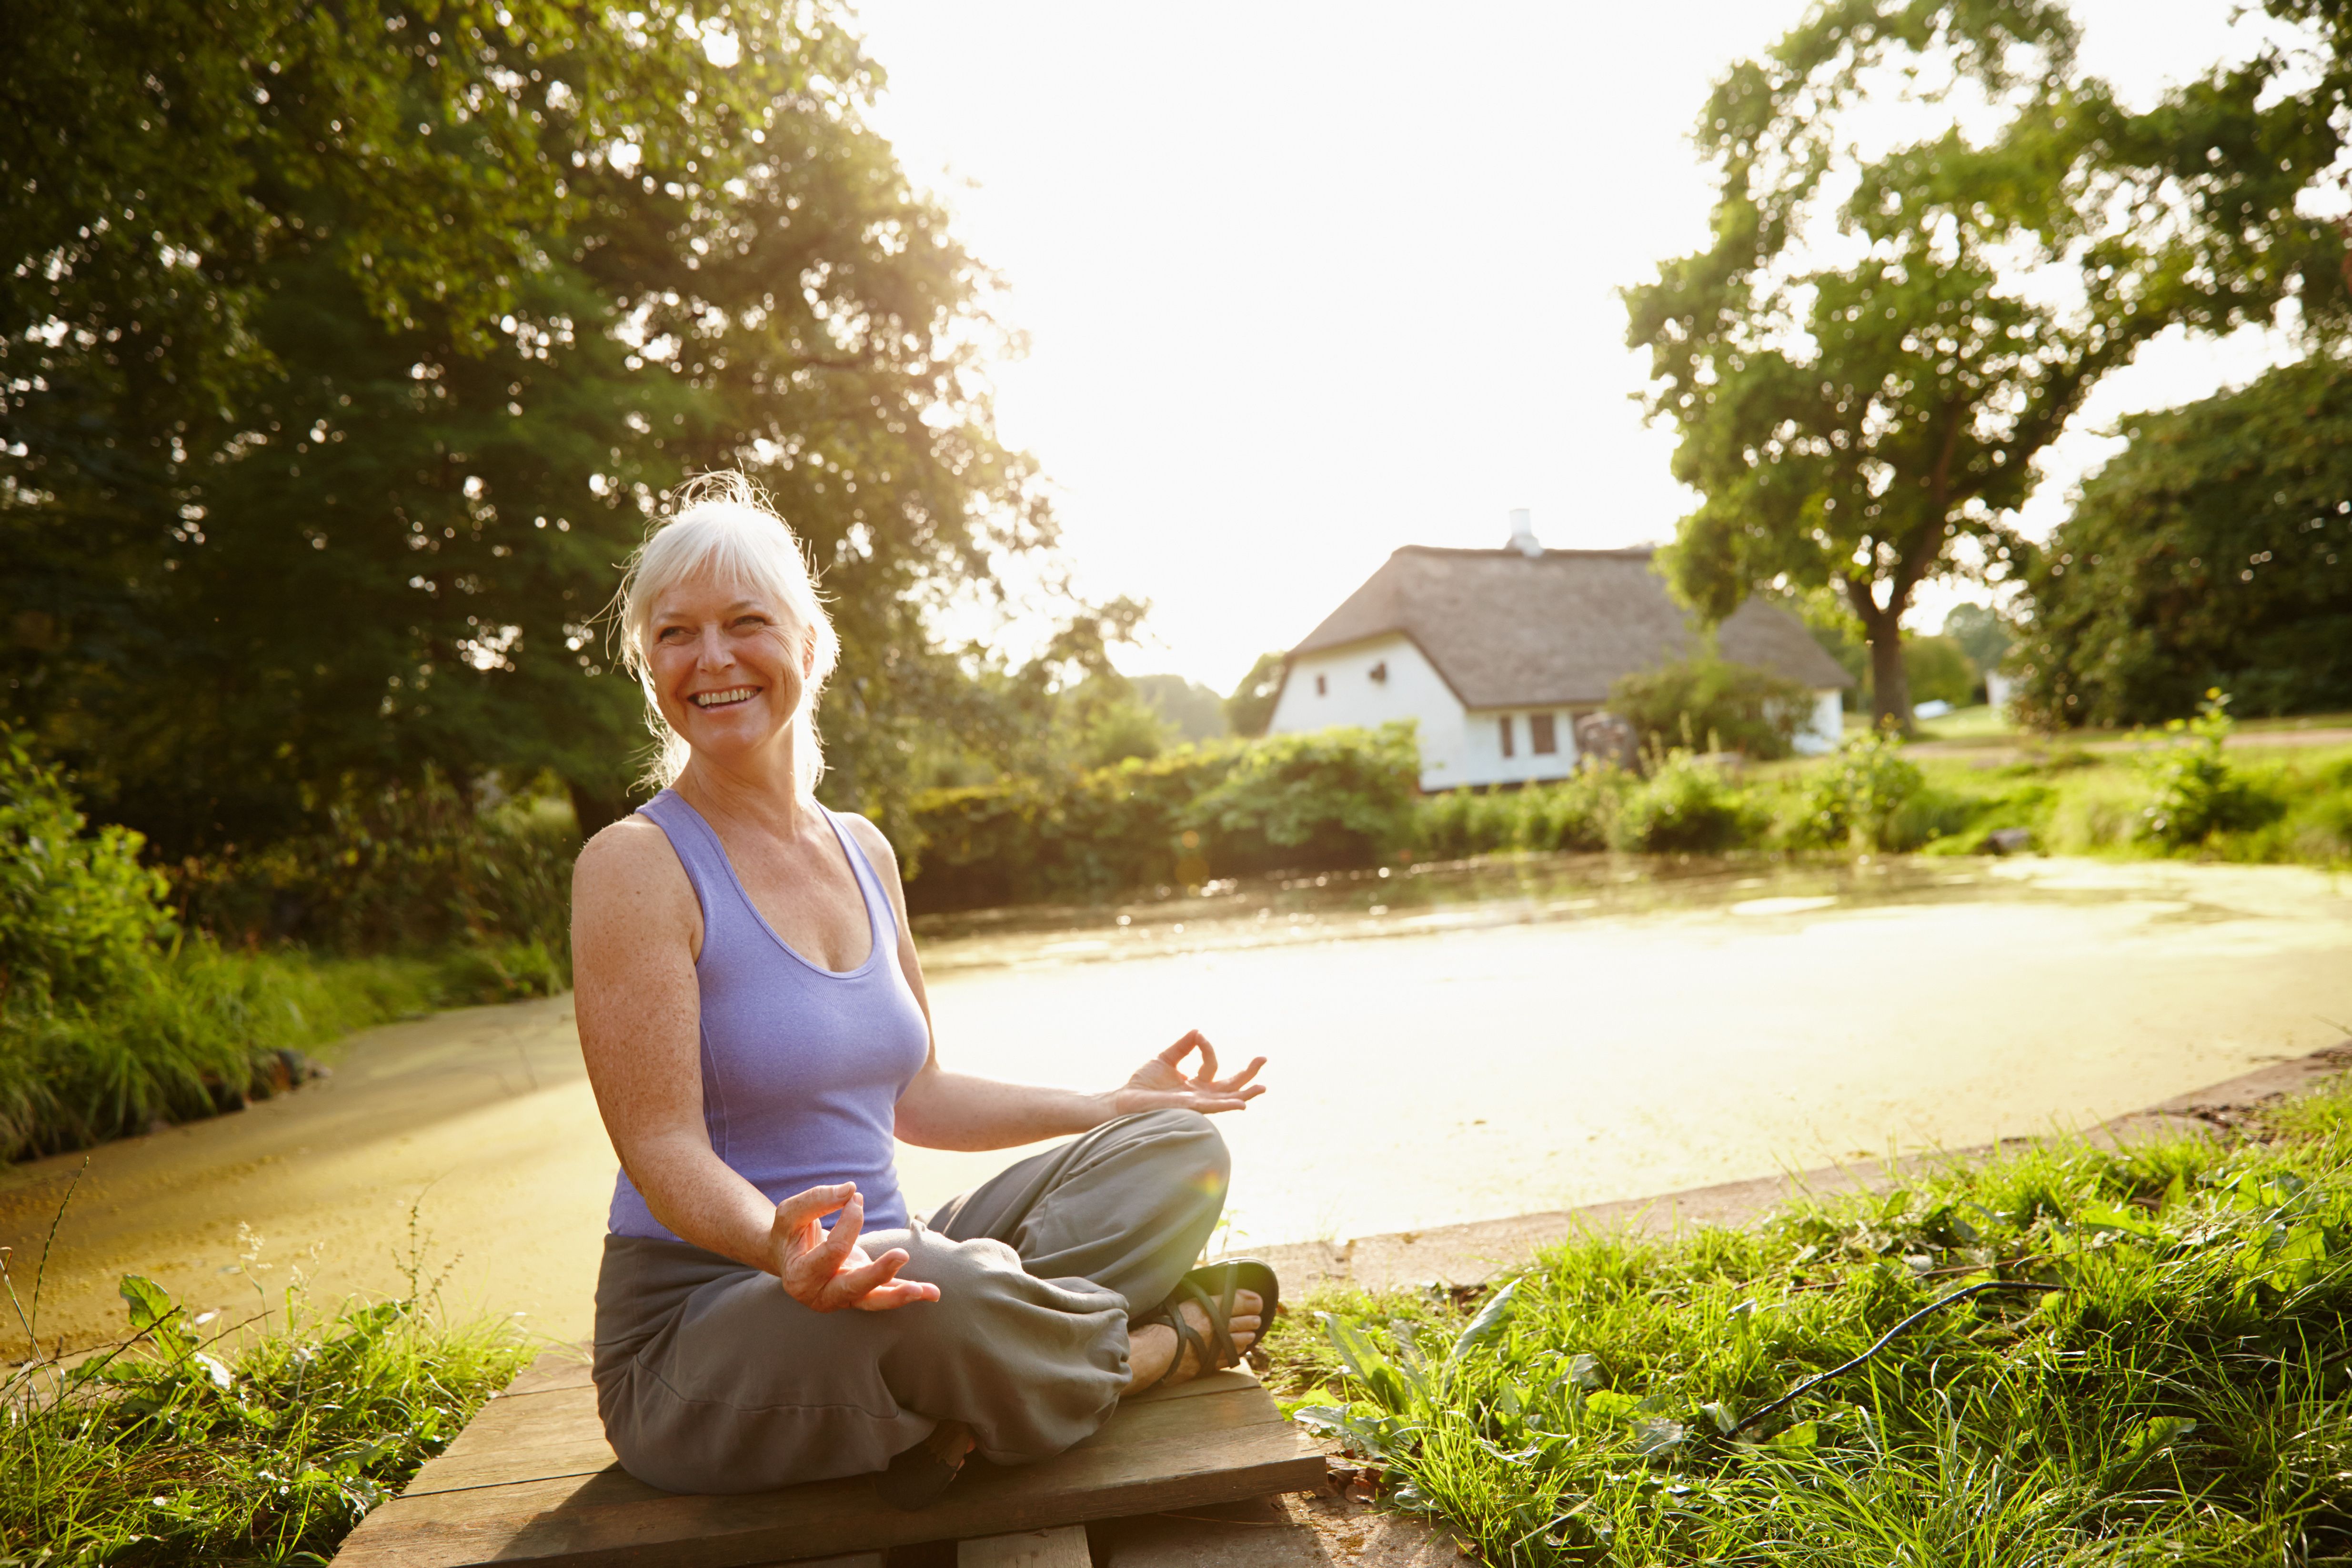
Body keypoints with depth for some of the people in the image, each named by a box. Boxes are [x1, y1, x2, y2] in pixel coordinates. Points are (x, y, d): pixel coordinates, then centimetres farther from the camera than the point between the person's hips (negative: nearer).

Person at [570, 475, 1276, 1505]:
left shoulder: (864, 853, 8)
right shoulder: (637, 867, -12)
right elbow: (664, 1147, -19)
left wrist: (1115, 1105, 12)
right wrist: (778, 1245, -40)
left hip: (869, 1276, 7)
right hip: (697, 1333, -7)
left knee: (1177, 1149, -1)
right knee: (936, 1295, -39)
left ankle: (960, 1409, -20)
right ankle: (1159, 1344, -7)